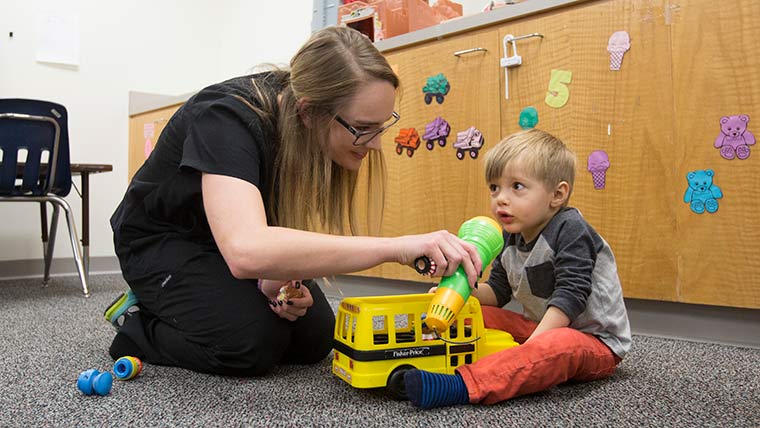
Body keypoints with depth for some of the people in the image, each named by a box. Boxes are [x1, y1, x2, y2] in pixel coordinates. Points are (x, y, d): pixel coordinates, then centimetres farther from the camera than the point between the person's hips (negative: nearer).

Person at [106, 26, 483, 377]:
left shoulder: (309, 132, -16)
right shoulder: (228, 118, -36)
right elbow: (246, 250, -53)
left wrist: (274, 279, -27)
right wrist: (395, 247, -55)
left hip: (236, 241, 6)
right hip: (162, 241, -6)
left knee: (313, 339, -7)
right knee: (254, 342, -26)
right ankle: (138, 322, 3)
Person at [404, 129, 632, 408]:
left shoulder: (570, 230, -19)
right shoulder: (511, 237, 4)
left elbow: (570, 295, -26)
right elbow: (498, 291, 10)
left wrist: (532, 345, -33)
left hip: (596, 341, -8)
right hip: (539, 327, 8)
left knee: (561, 344, -40)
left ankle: (461, 387, -54)